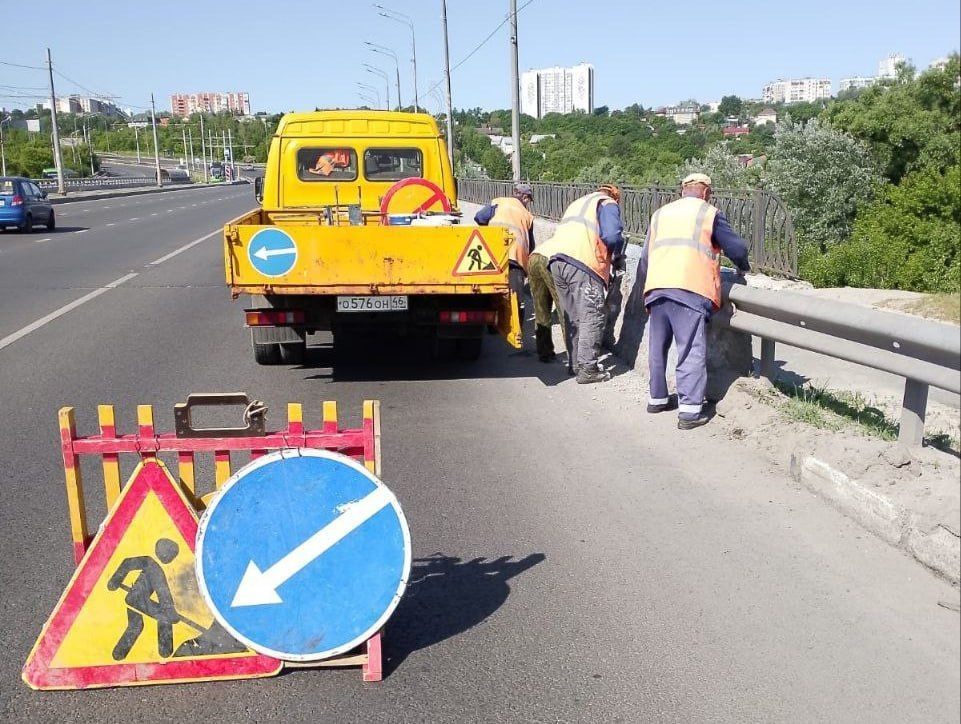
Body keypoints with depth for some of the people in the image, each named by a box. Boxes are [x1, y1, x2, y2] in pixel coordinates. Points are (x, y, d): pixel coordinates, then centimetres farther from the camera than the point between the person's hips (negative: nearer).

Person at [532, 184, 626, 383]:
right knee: (593, 316, -5)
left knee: (572, 317, 15)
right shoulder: (608, 204, 9)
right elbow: (612, 236, -8)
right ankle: (587, 369, -8)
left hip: (555, 259, 8)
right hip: (583, 263, -8)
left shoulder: (577, 203, 32)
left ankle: (575, 363, 20)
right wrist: (616, 254, 12)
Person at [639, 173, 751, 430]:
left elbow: (645, 259, 22)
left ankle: (657, 398, 28)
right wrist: (743, 267, 27)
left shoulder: (660, 214, 23)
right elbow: (737, 247, 6)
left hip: (655, 289, 5)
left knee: (658, 348, 17)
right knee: (692, 351, -4)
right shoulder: (710, 214, 10)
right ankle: (689, 411, -7)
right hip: (690, 291, -5)